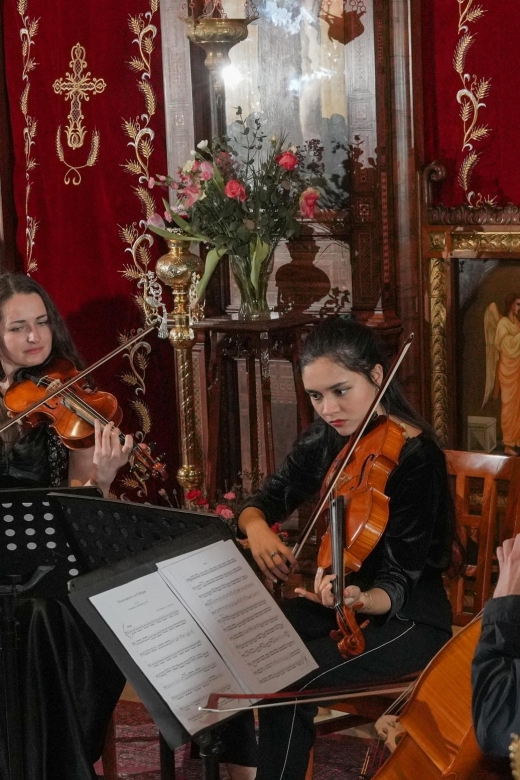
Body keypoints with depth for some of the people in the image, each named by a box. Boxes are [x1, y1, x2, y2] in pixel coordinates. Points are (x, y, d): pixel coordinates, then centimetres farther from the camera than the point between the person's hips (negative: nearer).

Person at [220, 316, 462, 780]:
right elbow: (265, 502, 5)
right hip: (343, 598, 7)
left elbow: (399, 580, -23)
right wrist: (258, 530, -20)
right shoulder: (325, 440, -1)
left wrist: (359, 600, -46)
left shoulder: (416, 457, -21)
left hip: (407, 617, -7)